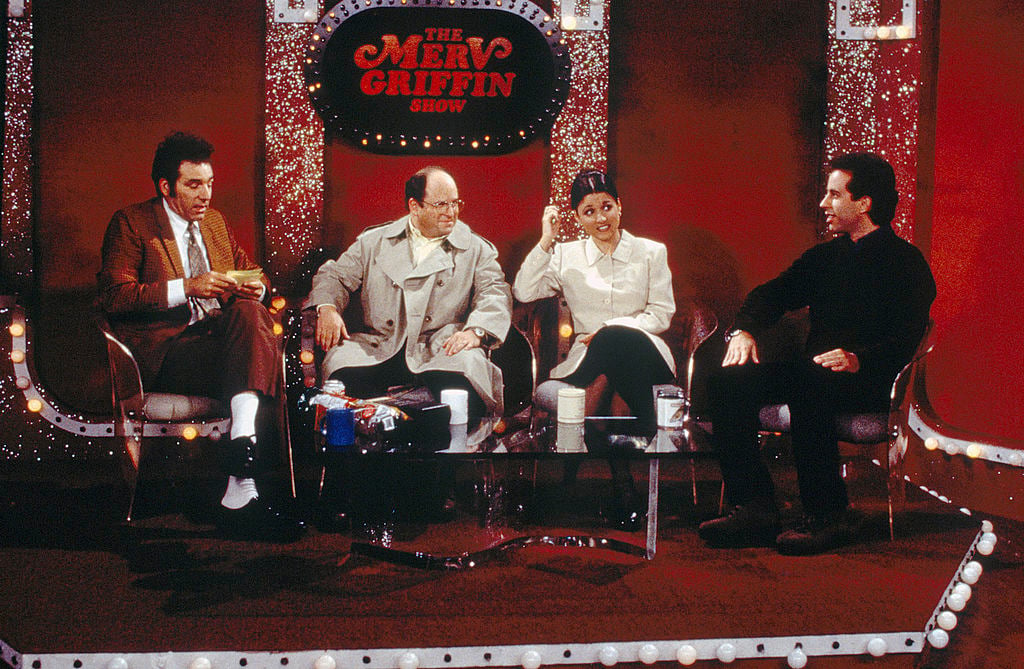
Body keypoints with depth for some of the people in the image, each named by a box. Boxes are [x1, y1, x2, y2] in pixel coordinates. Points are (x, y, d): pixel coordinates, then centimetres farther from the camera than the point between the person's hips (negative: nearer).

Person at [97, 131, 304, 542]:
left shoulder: (215, 223, 23)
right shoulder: (130, 224, 3)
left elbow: (248, 272, 27)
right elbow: (114, 296, -9)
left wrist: (256, 286, -1)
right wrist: (185, 288, -20)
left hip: (221, 335, 5)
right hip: (164, 350, -5)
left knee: (249, 310, -31)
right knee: (255, 363, -31)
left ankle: (243, 441, -42)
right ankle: (242, 489, -34)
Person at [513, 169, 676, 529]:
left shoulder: (651, 252, 13)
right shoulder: (566, 256, 16)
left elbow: (661, 314, 5)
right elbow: (523, 292, 3)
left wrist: (613, 328, -9)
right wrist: (546, 242, -1)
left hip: (643, 356, 0)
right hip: (587, 357, 1)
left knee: (613, 339, -39)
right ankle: (621, 483, -38)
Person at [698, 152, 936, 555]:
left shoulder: (905, 262, 1)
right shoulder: (825, 256, 22)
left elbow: (905, 340, -12)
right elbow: (772, 294, 20)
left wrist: (858, 359, -31)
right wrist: (744, 330, -2)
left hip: (870, 382, -6)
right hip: (813, 372, 7)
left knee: (809, 387, -39)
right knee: (728, 381, -18)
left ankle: (829, 516, -28)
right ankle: (754, 509, -22)